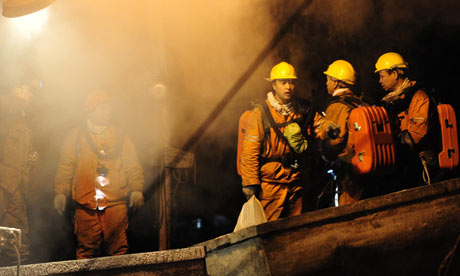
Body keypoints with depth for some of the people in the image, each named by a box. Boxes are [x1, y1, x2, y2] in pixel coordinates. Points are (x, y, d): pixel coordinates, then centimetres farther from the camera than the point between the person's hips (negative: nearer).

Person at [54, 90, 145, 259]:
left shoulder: (121, 138, 16)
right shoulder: (76, 137, 13)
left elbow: (133, 168, 12)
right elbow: (65, 167, 10)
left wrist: (136, 190, -2)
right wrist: (60, 192, 0)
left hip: (116, 203, 1)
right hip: (86, 205, -1)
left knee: (118, 249, -4)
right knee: (86, 250, -1)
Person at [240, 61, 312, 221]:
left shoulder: (301, 111, 9)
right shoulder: (260, 113, -4)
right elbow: (249, 151, -5)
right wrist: (250, 184, -10)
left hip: (295, 182, 4)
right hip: (270, 183, -4)